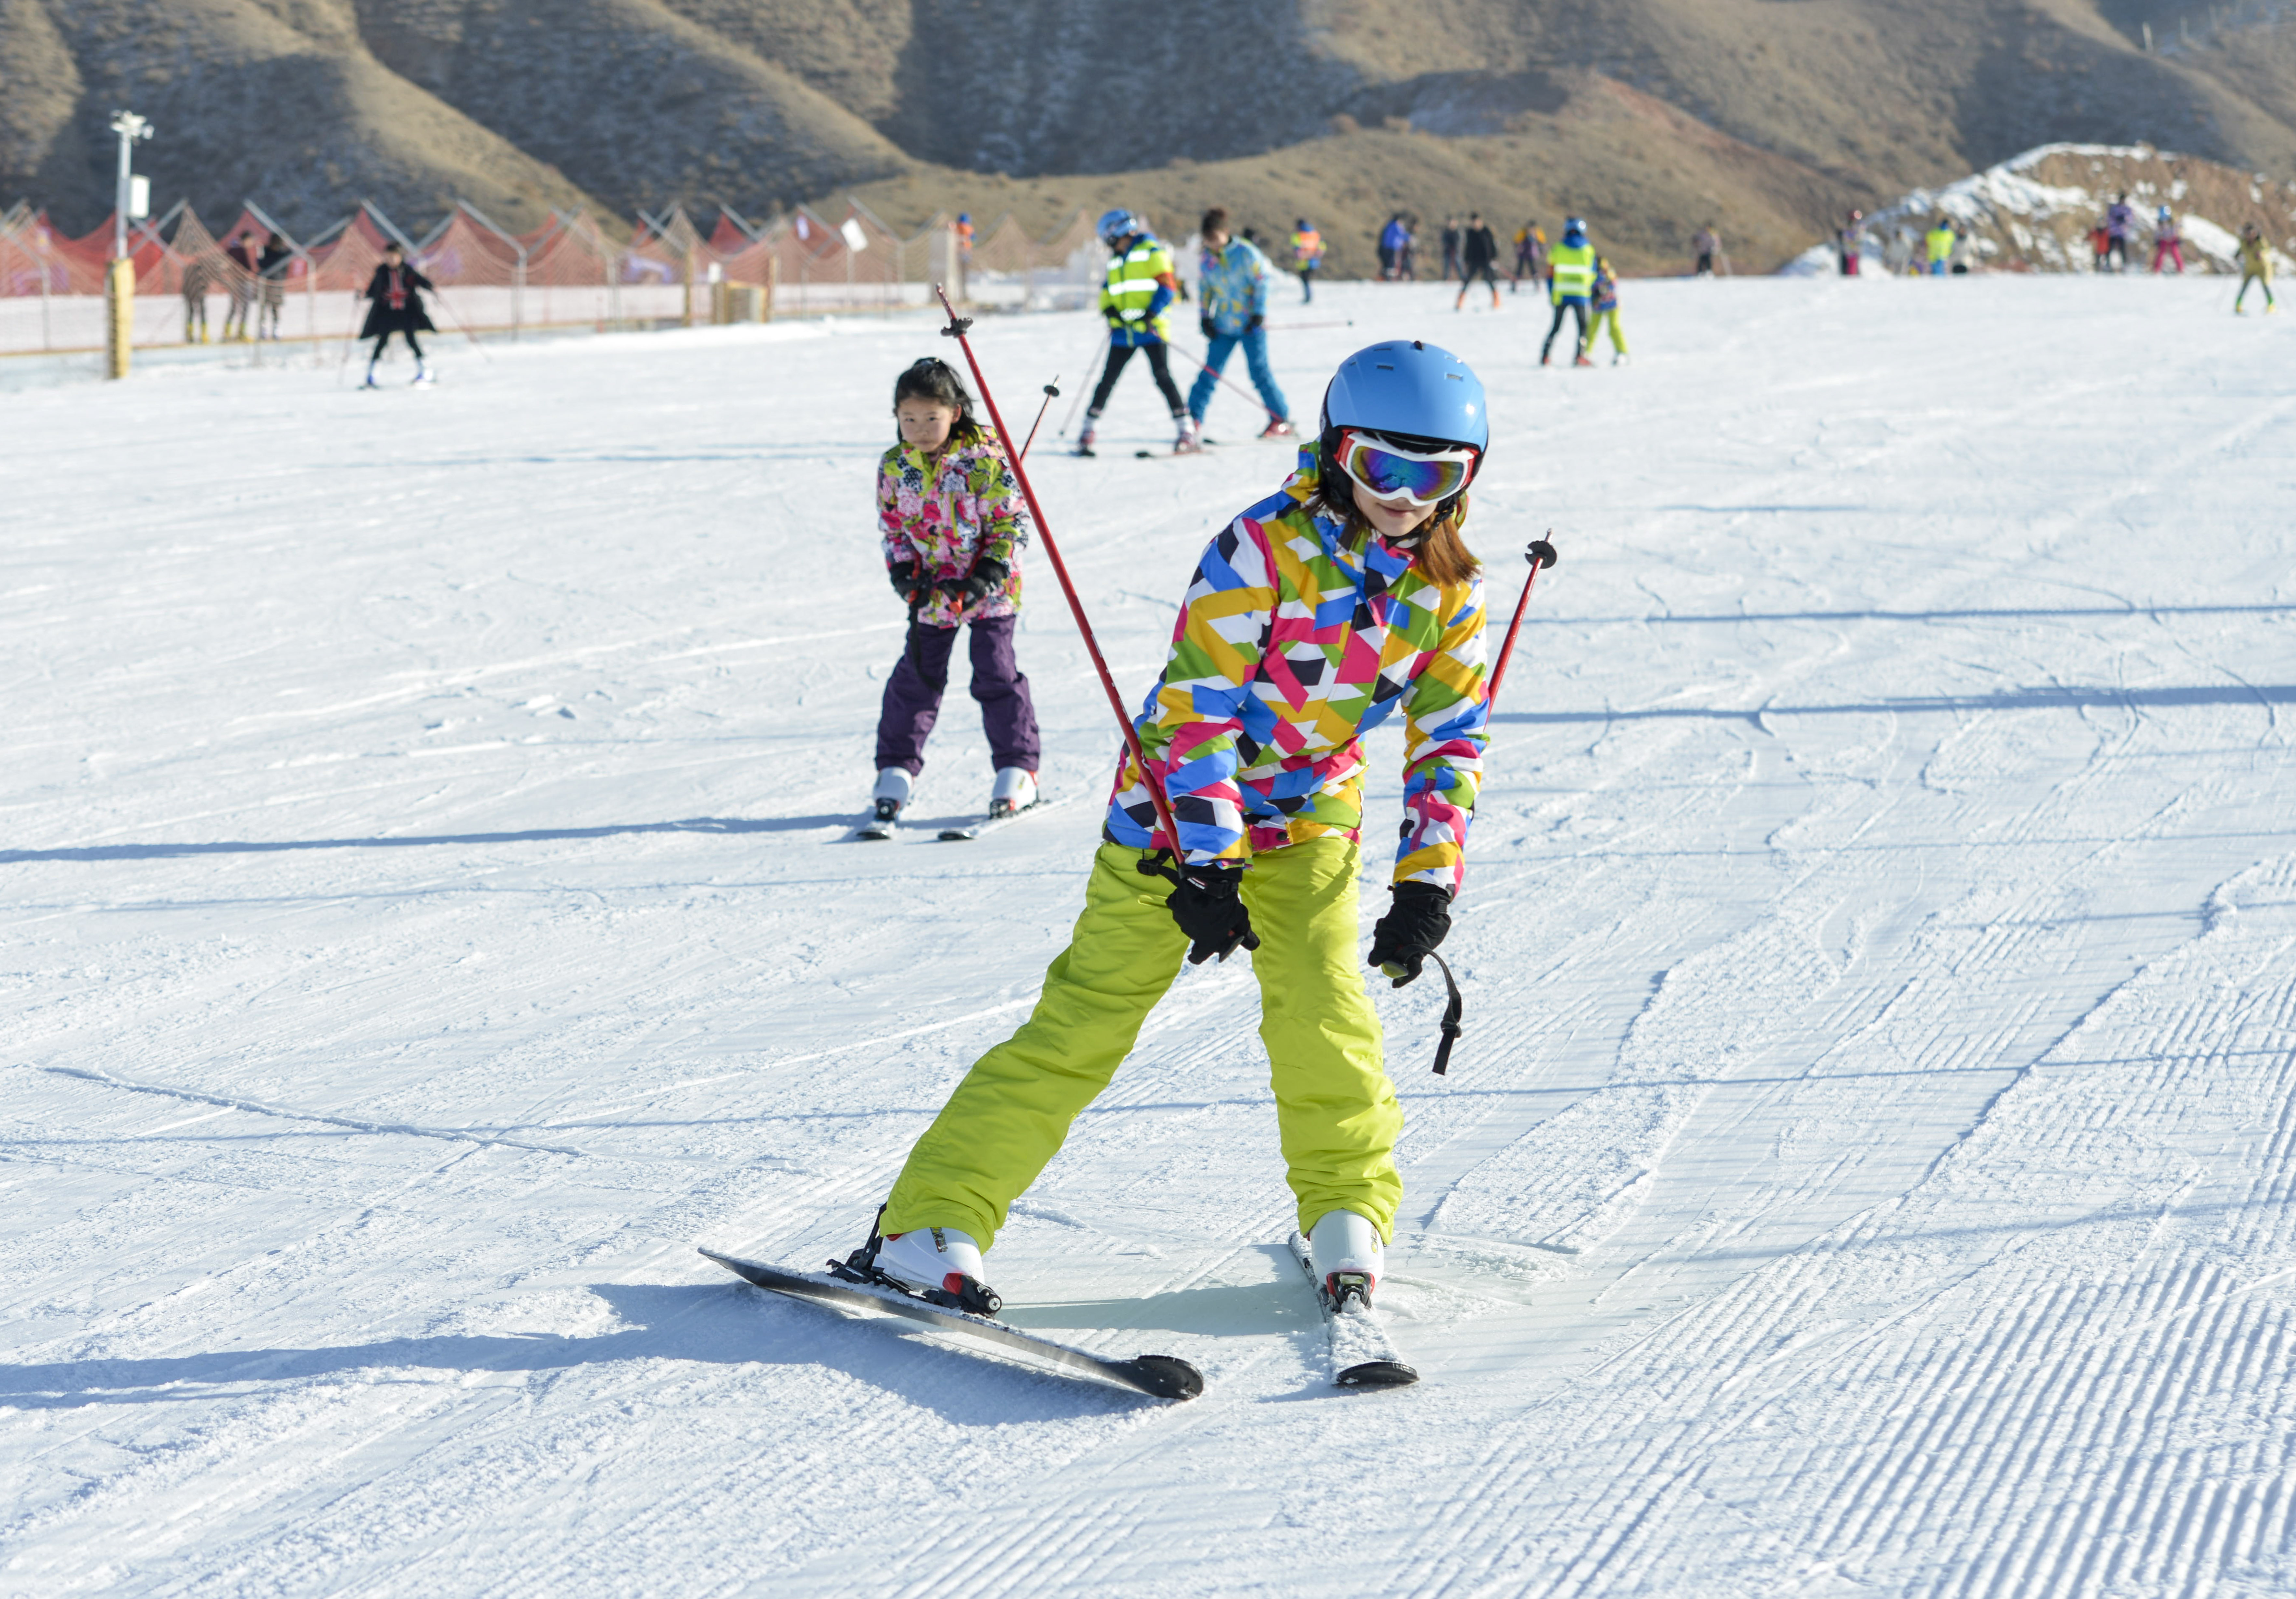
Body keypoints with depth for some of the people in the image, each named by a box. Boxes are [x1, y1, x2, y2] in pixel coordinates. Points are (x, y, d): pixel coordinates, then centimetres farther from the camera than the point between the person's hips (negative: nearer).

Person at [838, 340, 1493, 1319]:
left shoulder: (1451, 589, -5)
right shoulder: (1264, 550, -21)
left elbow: (1451, 736, 4)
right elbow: (1196, 706, -21)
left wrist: (1429, 880, -5)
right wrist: (1208, 864, -25)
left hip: (1312, 820, 4)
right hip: (1180, 804, -4)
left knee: (1324, 1011, -15)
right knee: (1087, 1020, -9)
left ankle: (1348, 1210, 8)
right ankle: (929, 1225, -6)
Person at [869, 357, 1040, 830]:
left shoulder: (985, 460, -15)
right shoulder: (895, 466, -3)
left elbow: (1013, 523, -10)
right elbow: (891, 526, 8)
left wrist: (990, 575, -19)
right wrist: (905, 572, -8)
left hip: (988, 590, -3)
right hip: (931, 592, 3)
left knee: (996, 674, -3)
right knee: (916, 676, 5)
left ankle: (1017, 769, 8)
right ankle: (896, 769, 16)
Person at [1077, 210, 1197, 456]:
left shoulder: (1152, 251, -2)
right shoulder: (1116, 260, 19)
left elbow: (1167, 286, -9)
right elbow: (1107, 290, 19)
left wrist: (1151, 314, -18)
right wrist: (1109, 309, -3)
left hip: (1150, 328, -6)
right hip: (1123, 331, 6)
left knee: (1162, 377, -12)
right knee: (1108, 379, 4)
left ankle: (1187, 433, -10)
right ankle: (1089, 429, 11)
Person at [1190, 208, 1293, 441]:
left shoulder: (1246, 253, -11)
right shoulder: (1206, 261, 4)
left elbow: (1262, 282, -8)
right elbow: (1205, 291, 16)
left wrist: (1259, 314, -12)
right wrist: (1205, 319, 6)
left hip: (1251, 324, -4)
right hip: (1223, 326, 4)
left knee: (1260, 373, -2)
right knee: (1210, 372, -1)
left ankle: (1282, 420, 9)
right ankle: (1194, 419, 1)